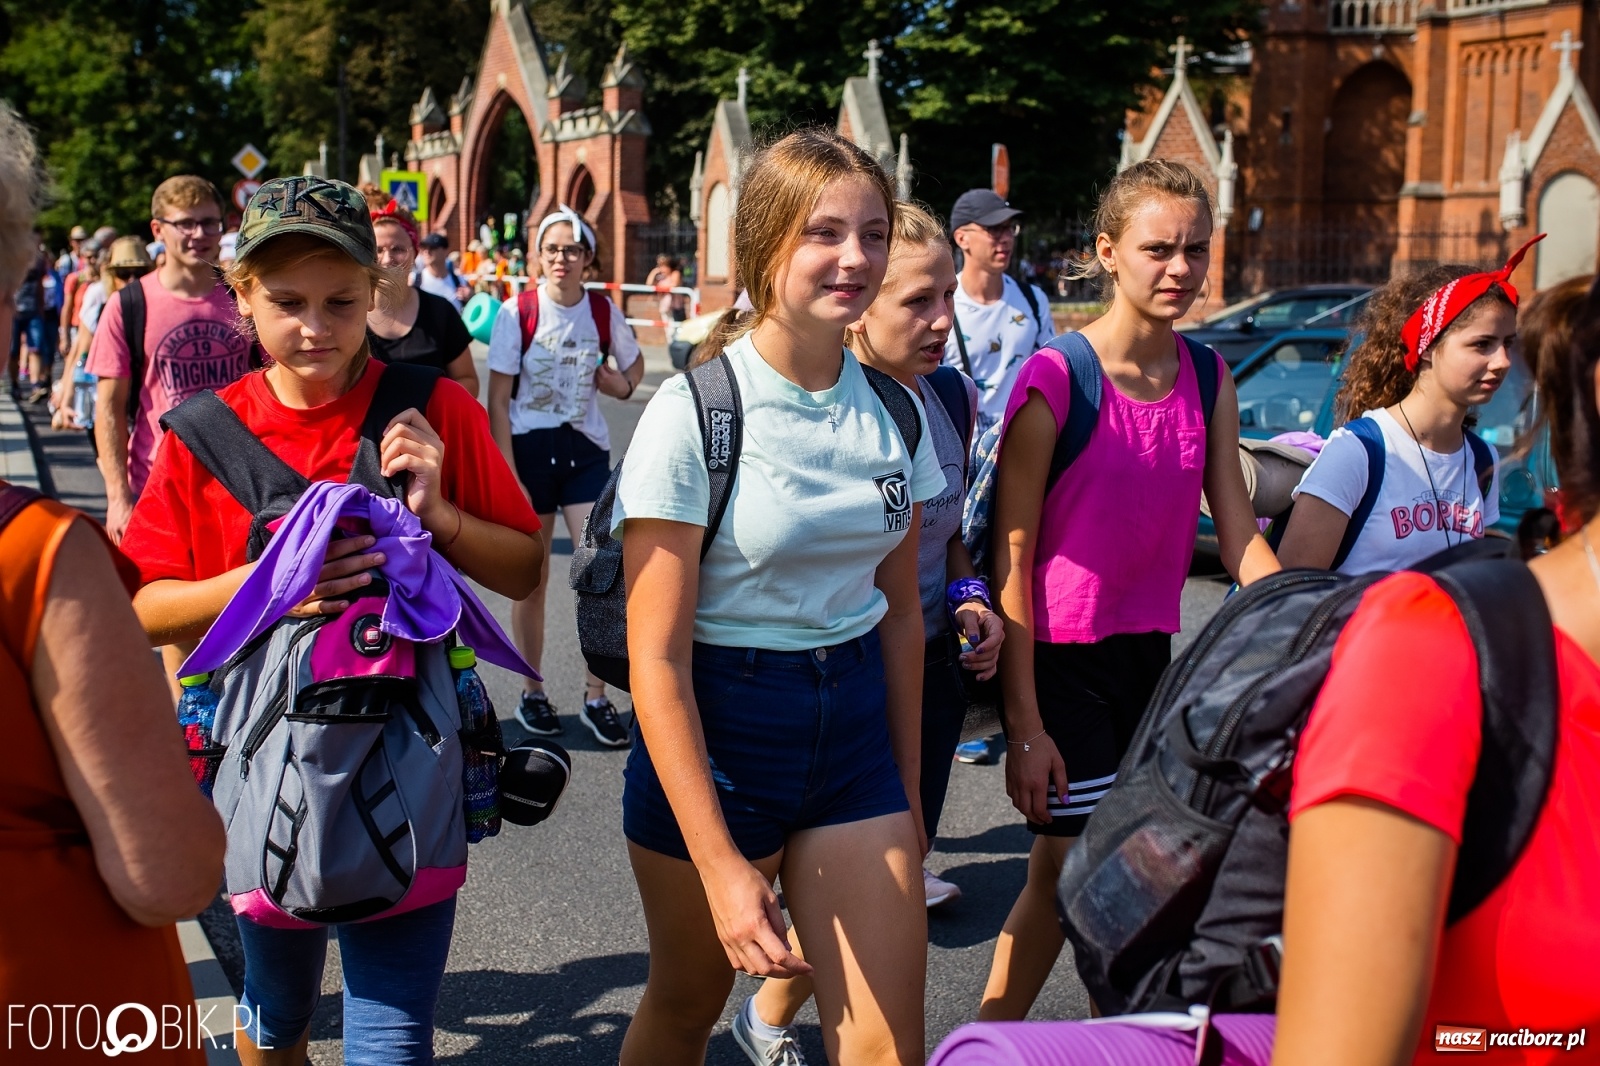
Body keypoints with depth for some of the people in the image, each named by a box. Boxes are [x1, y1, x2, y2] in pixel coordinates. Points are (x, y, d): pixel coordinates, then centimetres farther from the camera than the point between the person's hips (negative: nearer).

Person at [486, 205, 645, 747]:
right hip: (529, 448, -2)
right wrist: (508, 475, -12)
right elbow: (497, 401, -7)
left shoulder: (604, 312, 0)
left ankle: (596, 699, 5)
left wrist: (617, 382, -5)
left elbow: (633, 365, 18)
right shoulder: (516, 312, -7)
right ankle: (532, 692, 21)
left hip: (586, 451, 2)